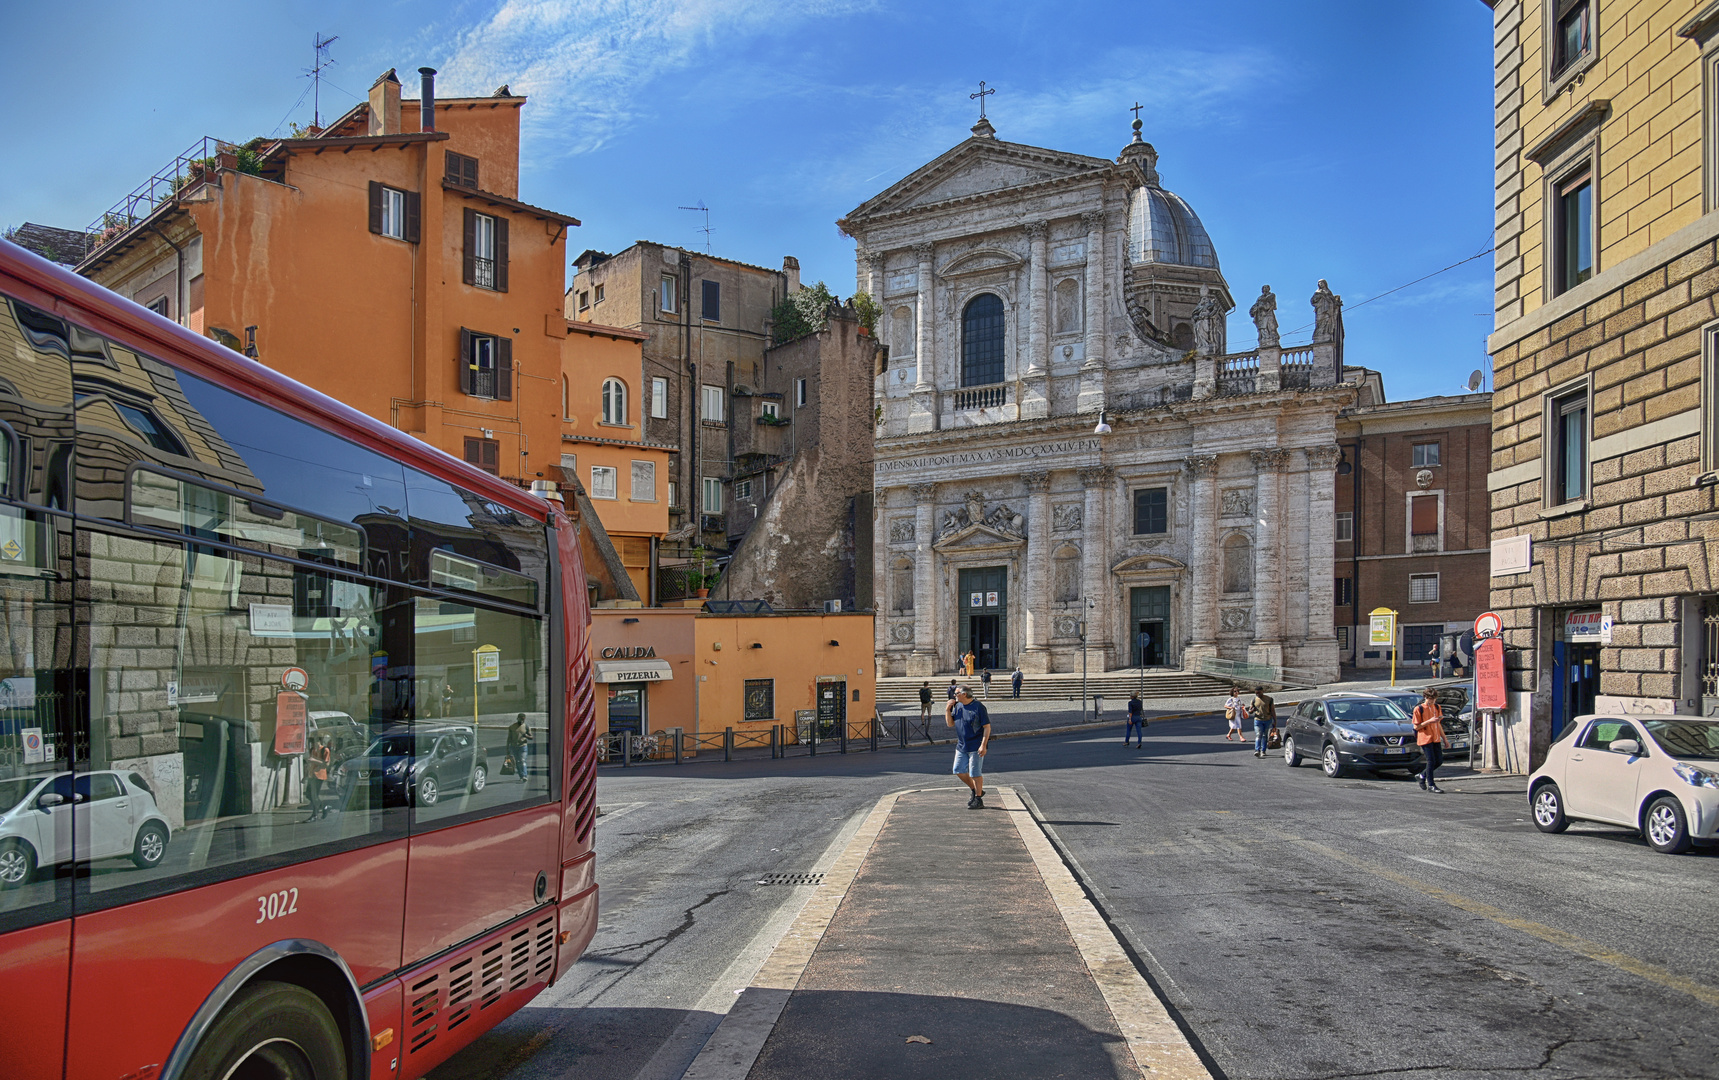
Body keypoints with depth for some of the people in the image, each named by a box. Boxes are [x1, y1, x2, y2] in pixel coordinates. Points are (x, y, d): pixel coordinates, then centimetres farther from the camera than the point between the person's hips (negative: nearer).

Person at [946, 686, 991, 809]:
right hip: (961, 746, 7)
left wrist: (983, 745, -19)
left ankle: (978, 800, 7)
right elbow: (950, 724, 13)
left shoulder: (978, 707, -13)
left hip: (976, 746, -7)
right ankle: (976, 791, 27)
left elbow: (987, 727, -13)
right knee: (959, 771, 8)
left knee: (975, 773, -4)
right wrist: (947, 710, -3)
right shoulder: (957, 706, 8)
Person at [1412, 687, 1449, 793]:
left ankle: (1423, 776, 25)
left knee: (1439, 761, 5)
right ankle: (1431, 785, 0)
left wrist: (1445, 739, 18)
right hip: (1425, 739, -6)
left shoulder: (1437, 707, 11)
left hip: (1436, 738, 6)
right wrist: (1429, 721, -20)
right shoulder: (1419, 709, -7)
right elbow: (1416, 727, -8)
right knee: (1431, 761, -8)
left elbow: (1439, 725, 19)